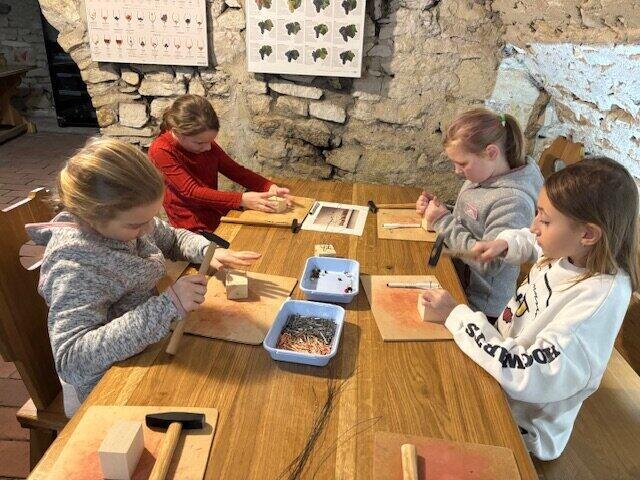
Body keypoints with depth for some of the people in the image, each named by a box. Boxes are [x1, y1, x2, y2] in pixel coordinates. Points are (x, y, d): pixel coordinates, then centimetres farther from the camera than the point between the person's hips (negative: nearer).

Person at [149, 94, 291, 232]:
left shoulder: (205, 143, 5)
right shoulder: (161, 151, -14)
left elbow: (236, 171, 7)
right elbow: (192, 192, -21)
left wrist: (270, 187, -11)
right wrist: (241, 200, -29)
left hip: (220, 215, 6)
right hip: (196, 229, -6)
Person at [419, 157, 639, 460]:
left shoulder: (601, 299, -32)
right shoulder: (569, 251, -10)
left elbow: (527, 377, -34)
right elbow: (530, 241, 16)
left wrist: (455, 315, -29)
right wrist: (504, 244, -6)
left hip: (522, 426, -7)